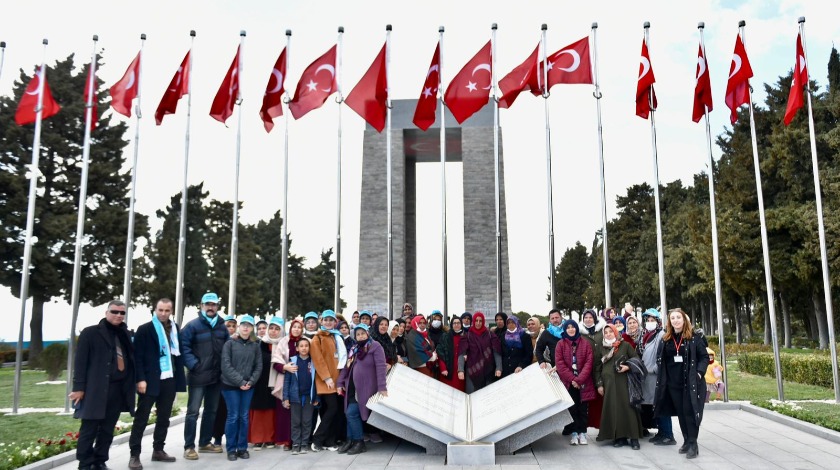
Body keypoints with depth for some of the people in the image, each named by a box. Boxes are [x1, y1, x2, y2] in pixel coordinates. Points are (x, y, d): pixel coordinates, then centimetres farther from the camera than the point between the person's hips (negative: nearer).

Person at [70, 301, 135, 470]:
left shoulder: (124, 335, 16)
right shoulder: (90, 333, -2)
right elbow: (81, 361, -6)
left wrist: (132, 384, 10)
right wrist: (79, 387, -11)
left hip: (118, 390, 5)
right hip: (96, 389, -5)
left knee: (107, 430, 11)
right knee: (89, 429, -1)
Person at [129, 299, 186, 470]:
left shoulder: (175, 328, 10)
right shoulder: (145, 329, -4)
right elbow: (137, 356, -7)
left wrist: (179, 377, 5)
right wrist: (140, 379, -15)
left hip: (169, 380, 5)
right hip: (150, 380, -5)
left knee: (164, 417, 12)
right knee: (141, 418, 1)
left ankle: (158, 450, 22)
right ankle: (134, 454, 8)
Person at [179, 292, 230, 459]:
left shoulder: (222, 327, 10)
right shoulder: (193, 326, -9)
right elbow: (184, 347, -14)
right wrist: (194, 365, -20)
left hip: (216, 376, 6)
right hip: (198, 376, -6)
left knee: (211, 411, 15)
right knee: (193, 411, -3)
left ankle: (205, 442, 27)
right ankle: (189, 447, 3)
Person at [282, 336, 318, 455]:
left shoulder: (313, 362, 0)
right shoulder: (292, 361, -2)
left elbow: (316, 380, 2)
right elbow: (286, 380, -1)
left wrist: (316, 398, 0)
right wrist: (285, 398, -5)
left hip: (309, 396, 1)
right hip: (295, 396, -1)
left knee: (307, 421, 6)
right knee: (296, 422, 6)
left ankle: (305, 444, 16)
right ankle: (295, 444, 13)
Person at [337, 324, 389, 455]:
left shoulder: (375, 346, -8)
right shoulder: (354, 349, 16)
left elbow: (380, 366, -15)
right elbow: (346, 366, 19)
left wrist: (382, 386, -22)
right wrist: (340, 383, 11)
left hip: (365, 388, -7)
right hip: (352, 387, 7)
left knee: (352, 413, -12)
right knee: (350, 413, 4)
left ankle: (359, 442, 1)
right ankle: (350, 440, 15)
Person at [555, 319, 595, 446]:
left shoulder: (585, 343, 4)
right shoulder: (560, 344, 3)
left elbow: (589, 362, -3)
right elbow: (559, 364, -4)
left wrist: (579, 379, -13)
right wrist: (572, 379, -13)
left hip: (584, 383, 0)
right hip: (568, 383, 0)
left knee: (583, 409, 2)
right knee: (572, 409, 2)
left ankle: (582, 433, 11)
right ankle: (574, 433, 9)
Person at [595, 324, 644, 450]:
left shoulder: (625, 345, 4)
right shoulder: (601, 348, 11)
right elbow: (598, 367, 12)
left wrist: (628, 367, -12)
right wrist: (599, 384, 6)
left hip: (624, 381, -3)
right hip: (608, 383, 3)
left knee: (627, 407, -6)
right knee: (612, 408, -1)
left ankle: (634, 438, -1)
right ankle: (619, 437, 5)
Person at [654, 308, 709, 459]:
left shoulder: (694, 337, -5)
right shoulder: (665, 339, 6)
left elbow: (704, 356, -4)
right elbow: (659, 357, 14)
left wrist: (699, 372, -15)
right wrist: (663, 372, 1)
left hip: (691, 382, -4)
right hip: (673, 383, 4)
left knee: (690, 411, -5)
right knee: (680, 412, 11)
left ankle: (693, 444, 2)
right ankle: (686, 441, 21)